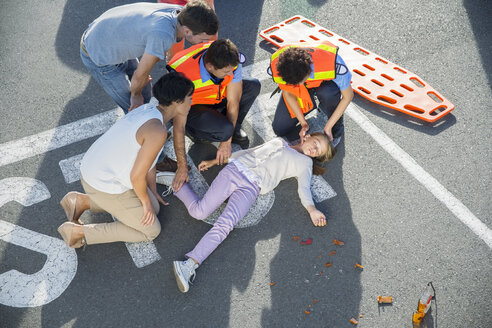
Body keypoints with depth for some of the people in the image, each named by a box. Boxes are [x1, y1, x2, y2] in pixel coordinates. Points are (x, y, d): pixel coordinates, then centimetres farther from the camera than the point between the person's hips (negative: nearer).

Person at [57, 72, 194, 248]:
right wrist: (146, 201, -4)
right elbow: (137, 176, -23)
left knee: (153, 208, 22)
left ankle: (82, 201, 17)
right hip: (106, 186, -9)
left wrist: (153, 192, 20)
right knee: (151, 230, 7)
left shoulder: (149, 110, 3)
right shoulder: (158, 131, -28)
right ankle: (79, 231, 5)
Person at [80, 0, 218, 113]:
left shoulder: (180, 12, -14)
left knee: (144, 90, 22)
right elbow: (140, 74, -27)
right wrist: (135, 95, -7)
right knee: (135, 108, 2)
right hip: (100, 58, -8)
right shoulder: (164, 35, -41)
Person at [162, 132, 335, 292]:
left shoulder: (305, 162, 24)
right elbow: (247, 152, 28)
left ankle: (190, 265, -38)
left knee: (225, 225, -27)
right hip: (234, 170, 2)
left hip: (250, 188, -2)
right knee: (199, 212, -15)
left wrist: (311, 209, -13)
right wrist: (214, 161, 24)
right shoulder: (279, 142, 29)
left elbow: (304, 188, 9)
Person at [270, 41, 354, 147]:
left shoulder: (333, 63, -42)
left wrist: (328, 127, -24)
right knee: (280, 129, -5)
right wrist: (303, 123, -16)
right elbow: (288, 93, -14)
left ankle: (336, 129, -9)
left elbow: (348, 96, -26)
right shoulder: (278, 65, -35)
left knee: (328, 93, -40)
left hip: (324, 82, -2)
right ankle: (310, 104, 20)